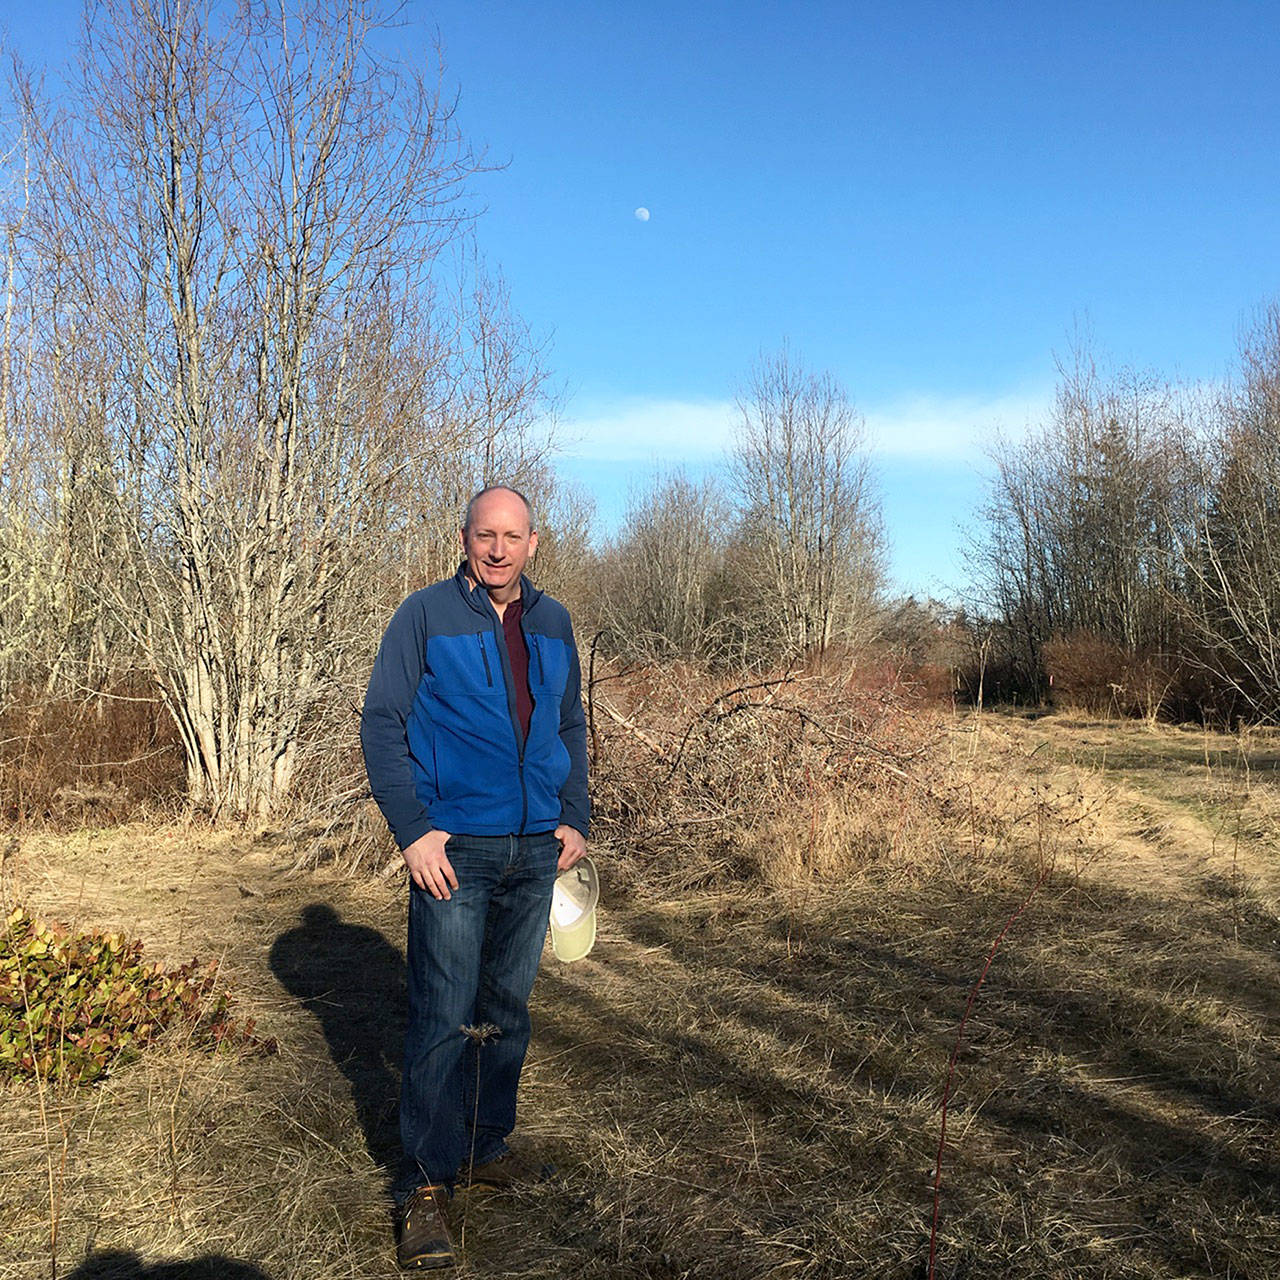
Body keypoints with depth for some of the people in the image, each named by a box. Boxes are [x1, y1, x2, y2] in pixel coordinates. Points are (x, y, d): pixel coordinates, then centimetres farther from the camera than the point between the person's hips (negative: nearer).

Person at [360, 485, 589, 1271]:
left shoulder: (552, 622, 9)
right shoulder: (426, 615, -6)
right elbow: (381, 724, -7)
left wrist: (575, 819, 6)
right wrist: (413, 830, -14)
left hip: (534, 852, 5)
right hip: (455, 850, -5)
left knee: (508, 1011, 15)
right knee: (445, 1020, -2)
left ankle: (488, 1148, 31)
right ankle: (426, 1186, 10)